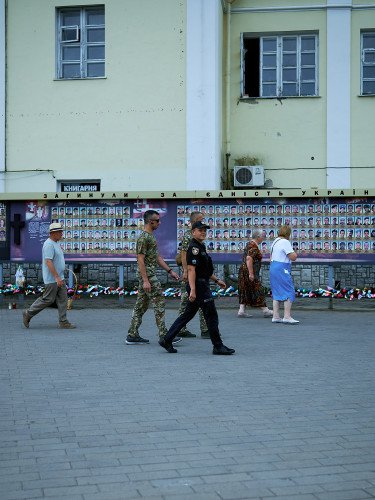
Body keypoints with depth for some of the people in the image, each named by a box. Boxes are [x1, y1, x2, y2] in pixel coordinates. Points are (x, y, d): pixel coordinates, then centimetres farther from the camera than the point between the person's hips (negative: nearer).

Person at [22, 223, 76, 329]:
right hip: (52, 279, -10)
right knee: (48, 299, -3)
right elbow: (48, 262, -24)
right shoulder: (49, 244, -17)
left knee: (63, 299, 6)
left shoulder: (56, 243, 14)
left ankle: (63, 322, 7)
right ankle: (28, 314, 10)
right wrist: (57, 277, -27)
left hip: (59, 278, 10)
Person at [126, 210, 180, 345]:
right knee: (159, 304, -8)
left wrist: (170, 271, 16)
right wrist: (145, 280, -22)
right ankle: (164, 336, -5)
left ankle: (132, 335, 13)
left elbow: (157, 257, 21)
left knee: (141, 306, 10)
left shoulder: (151, 236, 17)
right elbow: (140, 259, -19)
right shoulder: (143, 237, -14)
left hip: (147, 276, 10)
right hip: (148, 276, -10)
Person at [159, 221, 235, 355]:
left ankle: (167, 340, 14)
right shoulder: (194, 248, -14)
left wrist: (217, 280, 26)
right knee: (211, 315, -4)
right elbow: (191, 269, -21)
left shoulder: (201, 247, 18)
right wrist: (192, 290, -26)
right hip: (199, 286, -11)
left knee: (187, 315, 12)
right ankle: (218, 347, 3)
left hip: (202, 285, 11)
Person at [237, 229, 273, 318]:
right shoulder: (254, 246, -16)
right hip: (249, 271, -10)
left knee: (245, 291, 9)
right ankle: (265, 310, 2)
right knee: (257, 290, -3)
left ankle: (241, 311, 6)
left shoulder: (250, 244, 15)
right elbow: (249, 259, -27)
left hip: (244, 270, 10)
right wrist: (251, 274, -27)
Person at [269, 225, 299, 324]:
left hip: (273, 267, 10)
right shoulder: (285, 242, -13)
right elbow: (293, 257, -17)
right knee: (289, 292, -8)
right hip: (281, 270, -10)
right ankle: (287, 316, -13)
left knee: (277, 293, 12)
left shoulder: (275, 241, 17)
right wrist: (294, 253, 3)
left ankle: (276, 316, 12)